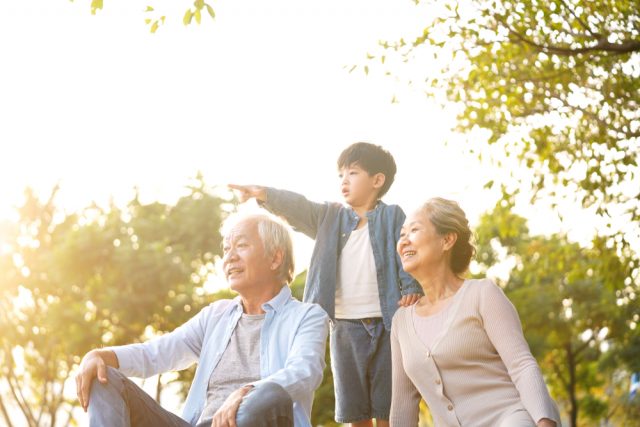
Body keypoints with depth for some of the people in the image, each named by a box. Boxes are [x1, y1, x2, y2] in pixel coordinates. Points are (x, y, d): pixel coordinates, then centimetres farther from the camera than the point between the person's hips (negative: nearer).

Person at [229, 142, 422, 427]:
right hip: (345, 328, 3)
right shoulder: (330, 217, 12)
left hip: (386, 325, -3)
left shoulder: (392, 217, 5)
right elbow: (297, 207, -3)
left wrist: (411, 289, -19)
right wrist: (264, 194, -20)